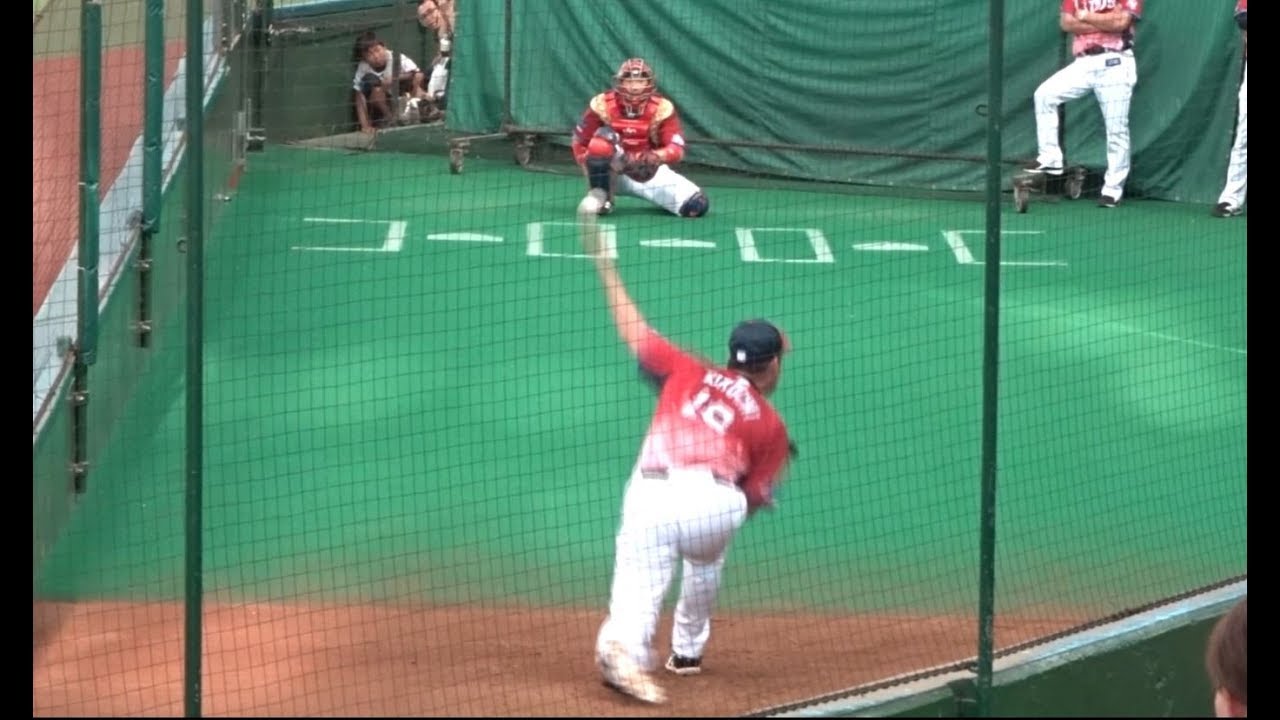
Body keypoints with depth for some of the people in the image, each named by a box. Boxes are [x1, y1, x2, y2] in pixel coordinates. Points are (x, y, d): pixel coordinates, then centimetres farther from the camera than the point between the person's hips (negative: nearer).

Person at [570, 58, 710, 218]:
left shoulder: (662, 108, -10)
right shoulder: (602, 105, -11)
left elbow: (677, 149, -17)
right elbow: (580, 144, -5)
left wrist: (656, 157, -37)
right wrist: (595, 168, -18)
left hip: (650, 172, 1)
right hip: (614, 173, -1)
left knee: (697, 205, -18)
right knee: (603, 137, -32)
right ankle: (601, 197, -18)